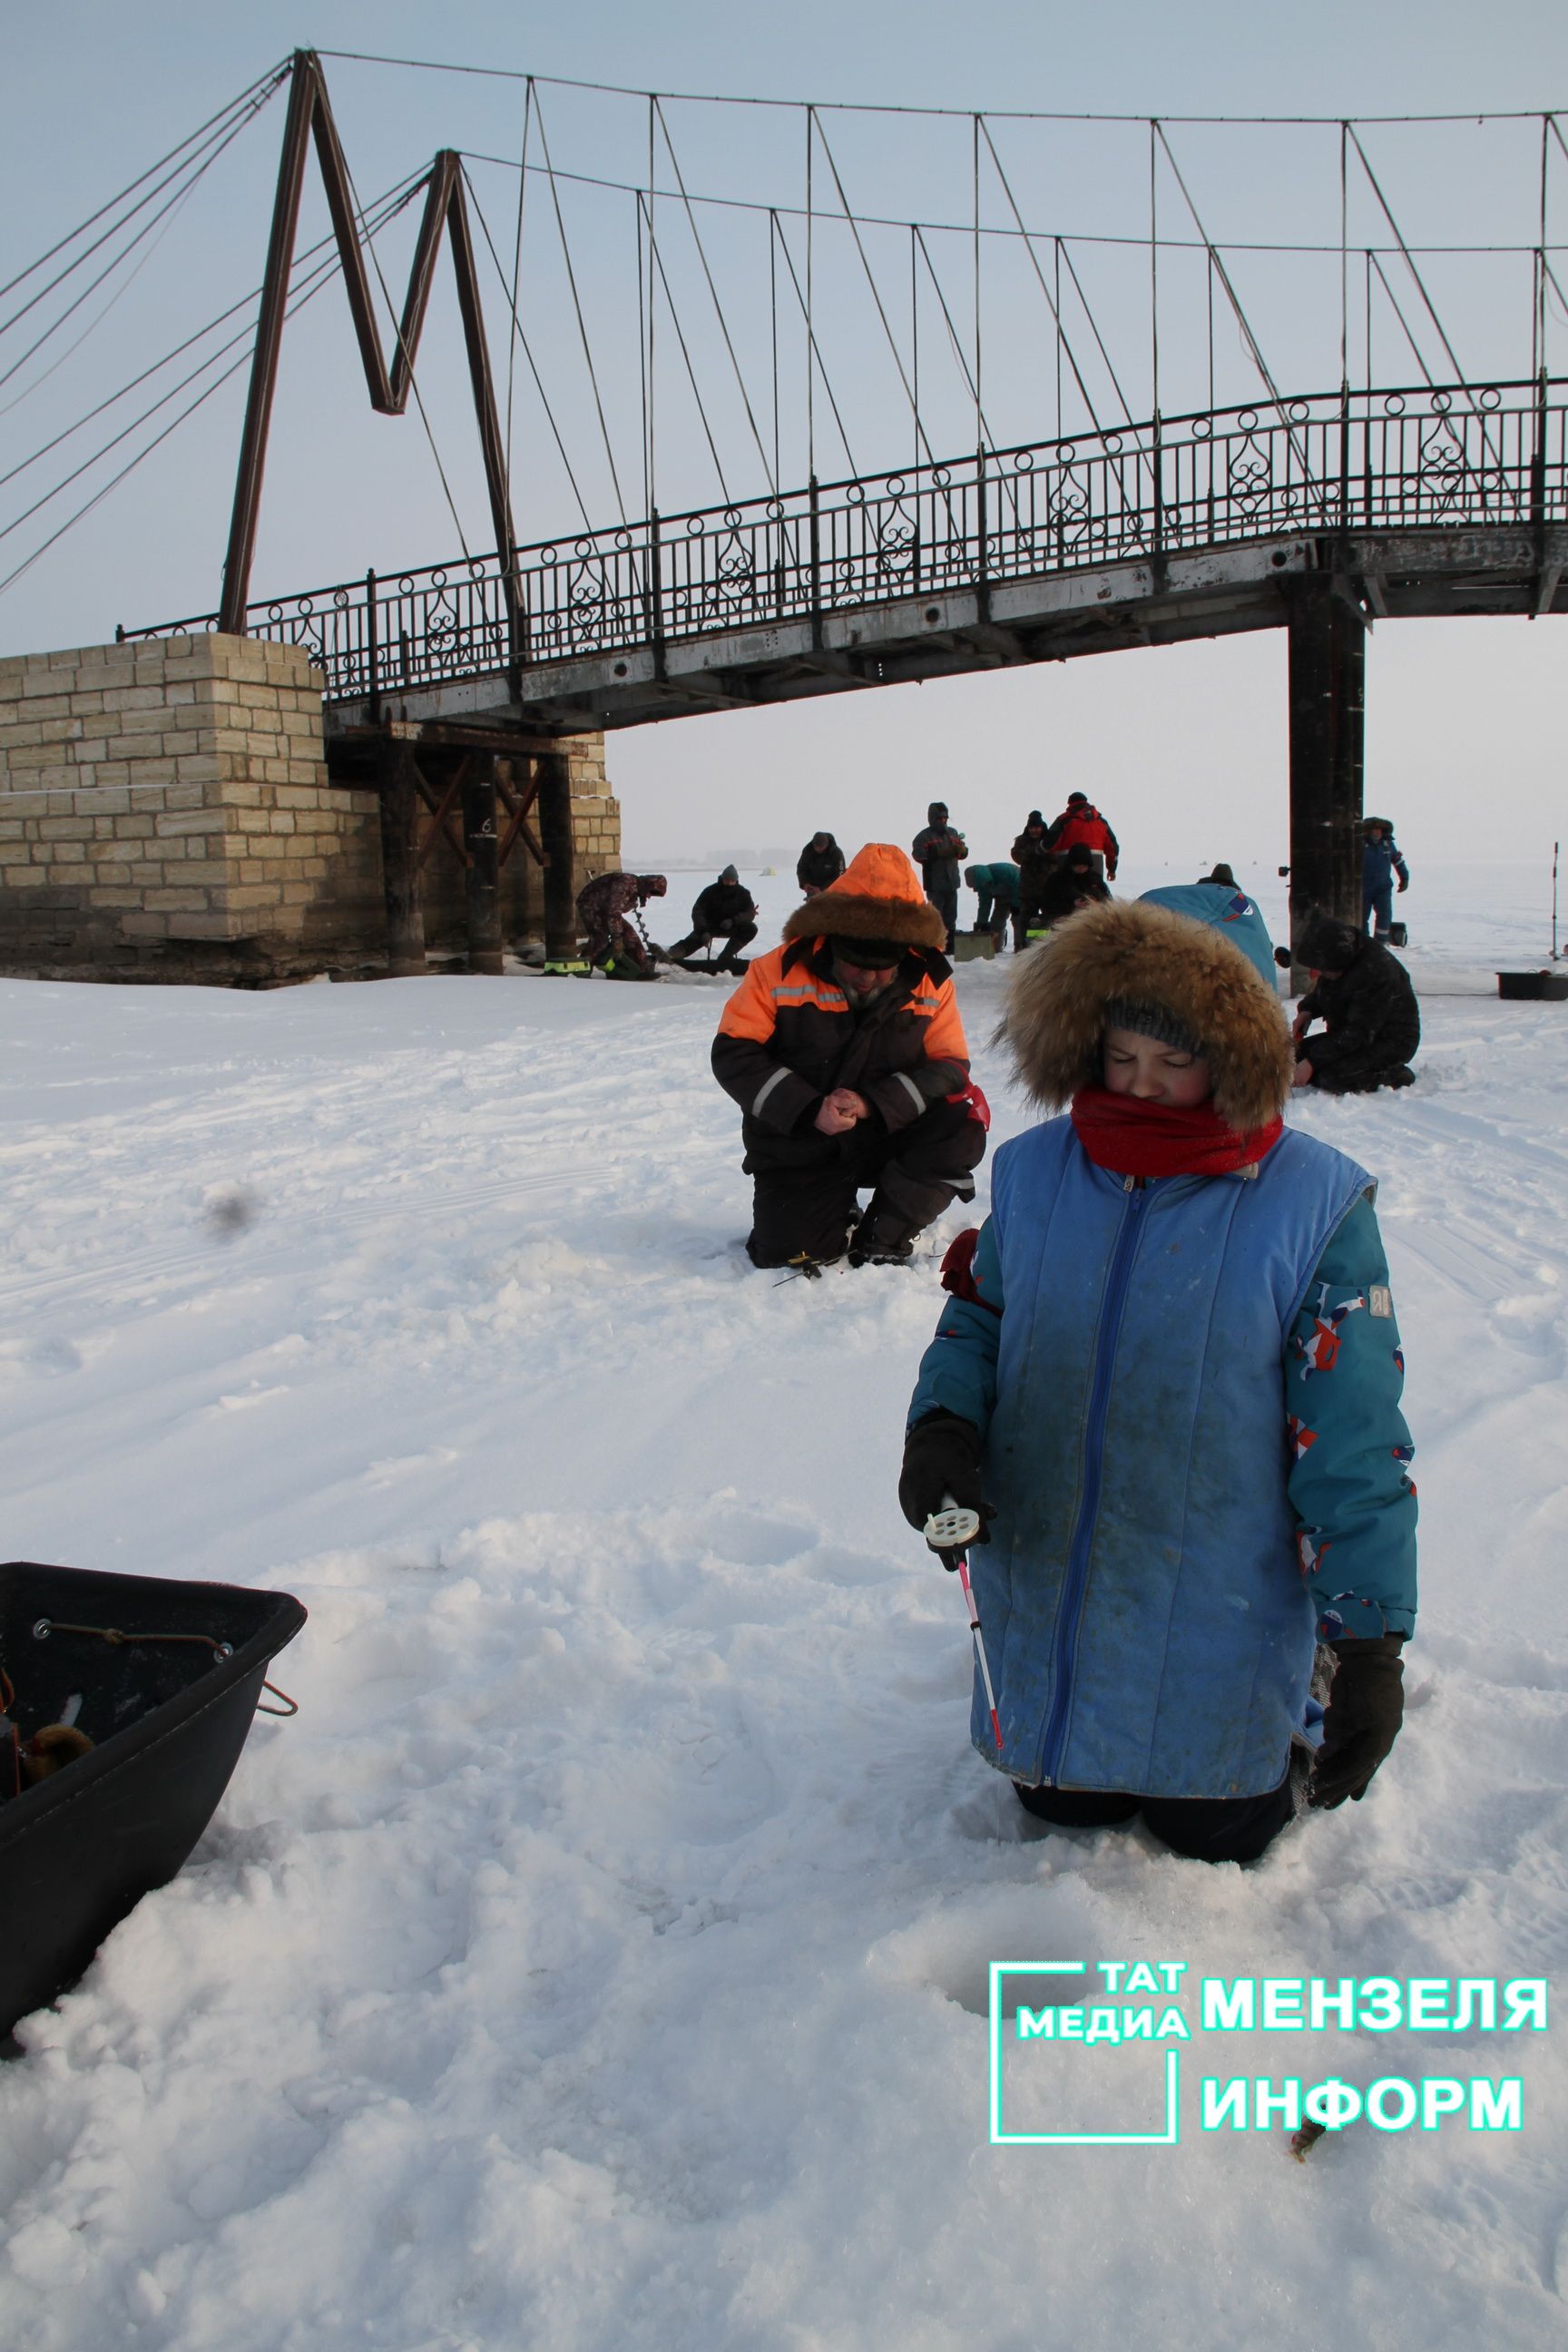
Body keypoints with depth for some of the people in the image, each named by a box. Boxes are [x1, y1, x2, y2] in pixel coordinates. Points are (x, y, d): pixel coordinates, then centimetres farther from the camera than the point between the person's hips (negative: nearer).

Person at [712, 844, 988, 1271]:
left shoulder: (930, 982, -8)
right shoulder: (780, 971, -14)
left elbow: (949, 1066, -9)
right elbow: (733, 1055, -14)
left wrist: (873, 1104, -26)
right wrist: (808, 1110, -25)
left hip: (887, 1137, 2)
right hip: (799, 1150, -1)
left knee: (963, 1126, -24)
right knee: (786, 1249, -20)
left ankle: (883, 1235, -6)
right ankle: (839, 1221, 17)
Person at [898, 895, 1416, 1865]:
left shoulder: (1314, 1202, -14)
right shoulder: (1035, 1170, -4)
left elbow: (1353, 1443, -12)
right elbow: (978, 1317, 10)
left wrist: (1370, 1646, -13)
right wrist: (943, 1424, -12)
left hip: (1219, 1628, -3)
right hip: (1043, 1613, 3)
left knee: (1218, 1841, 16)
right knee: (1063, 1814, 21)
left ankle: (1301, 1694, 42)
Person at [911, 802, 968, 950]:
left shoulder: (953, 833, 14)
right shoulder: (925, 836, -4)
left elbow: (963, 853, 13)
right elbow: (919, 855, -18)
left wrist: (961, 849, -11)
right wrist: (939, 853, -26)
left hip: (951, 883, 6)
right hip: (935, 884, -6)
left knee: (951, 916, 12)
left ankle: (950, 945, 20)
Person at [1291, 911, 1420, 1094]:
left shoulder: (1375, 971, -29)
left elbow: (1358, 1033, -29)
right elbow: (1321, 992, 20)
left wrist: (1312, 1062, -29)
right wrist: (1307, 1010, -4)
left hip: (1390, 1043, -10)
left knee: (1332, 1077, -29)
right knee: (1296, 1054, -1)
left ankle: (1396, 1077, -6)